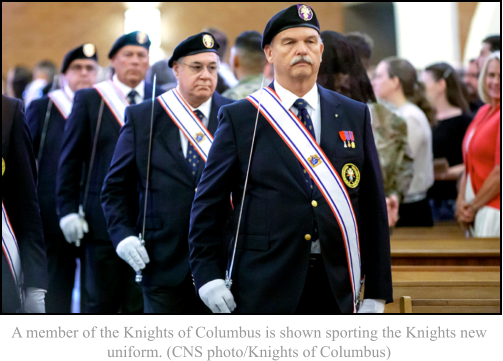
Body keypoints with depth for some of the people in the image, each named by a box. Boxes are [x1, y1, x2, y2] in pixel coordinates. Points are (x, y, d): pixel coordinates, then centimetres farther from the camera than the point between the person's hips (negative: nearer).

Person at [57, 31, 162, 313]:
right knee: (102, 301, 6)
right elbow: (70, 159, 4)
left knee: (139, 302, 4)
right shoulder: (89, 99, 4)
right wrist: (68, 210, -2)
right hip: (102, 216, -1)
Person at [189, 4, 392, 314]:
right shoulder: (240, 118, 1)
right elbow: (208, 204, 3)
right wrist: (207, 275, -7)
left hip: (336, 288, 2)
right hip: (264, 288, -2)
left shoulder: (355, 116, 8)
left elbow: (373, 208, 7)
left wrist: (377, 293, 4)